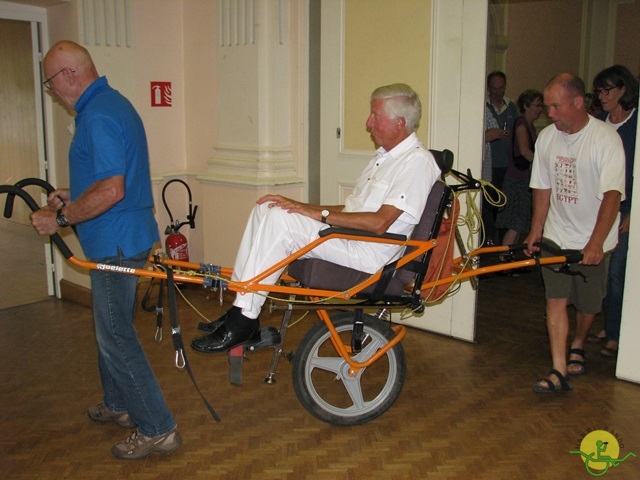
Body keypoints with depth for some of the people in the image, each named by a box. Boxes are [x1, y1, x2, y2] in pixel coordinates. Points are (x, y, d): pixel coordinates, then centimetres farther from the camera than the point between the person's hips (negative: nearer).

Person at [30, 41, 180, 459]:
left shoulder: (99, 116, -20)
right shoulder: (113, 103, 13)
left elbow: (111, 191, -28)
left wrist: (60, 217, -18)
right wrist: (73, 197, 15)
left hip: (116, 242, -11)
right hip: (122, 237, 11)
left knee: (116, 336, -2)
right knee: (111, 327, 23)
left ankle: (158, 430, 7)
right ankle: (119, 405, 39)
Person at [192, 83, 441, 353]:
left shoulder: (417, 161, -10)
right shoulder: (385, 156, 21)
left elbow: (379, 223, -21)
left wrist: (320, 214, -17)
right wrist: (300, 207, 8)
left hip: (369, 252, -10)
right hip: (348, 239, 10)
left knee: (280, 219, -24)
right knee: (265, 209, -1)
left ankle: (244, 322, -18)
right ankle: (241, 311, -4)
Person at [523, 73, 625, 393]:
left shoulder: (606, 138, -15)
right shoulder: (546, 137, 0)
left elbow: (612, 195, -23)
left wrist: (595, 243, -32)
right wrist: (534, 232, 8)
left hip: (593, 241, -3)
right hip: (556, 237, 3)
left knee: (587, 302, 11)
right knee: (556, 300, -5)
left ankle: (577, 346, 40)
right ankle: (559, 372, -3)